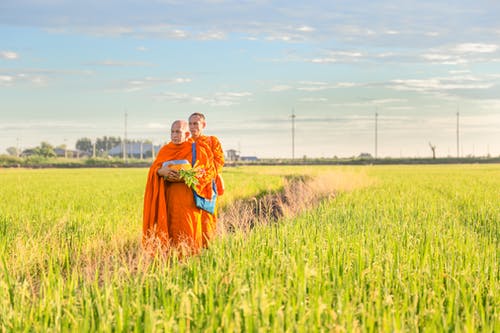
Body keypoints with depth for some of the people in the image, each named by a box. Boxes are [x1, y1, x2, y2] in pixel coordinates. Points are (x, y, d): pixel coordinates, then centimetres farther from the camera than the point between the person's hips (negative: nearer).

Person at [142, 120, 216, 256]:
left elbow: (210, 171, 1)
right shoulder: (164, 150, 13)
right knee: (170, 228, -3)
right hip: (168, 197, 3)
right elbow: (153, 169, 5)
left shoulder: (197, 150, 3)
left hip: (188, 197, -3)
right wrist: (161, 171, -19)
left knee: (187, 230, -8)